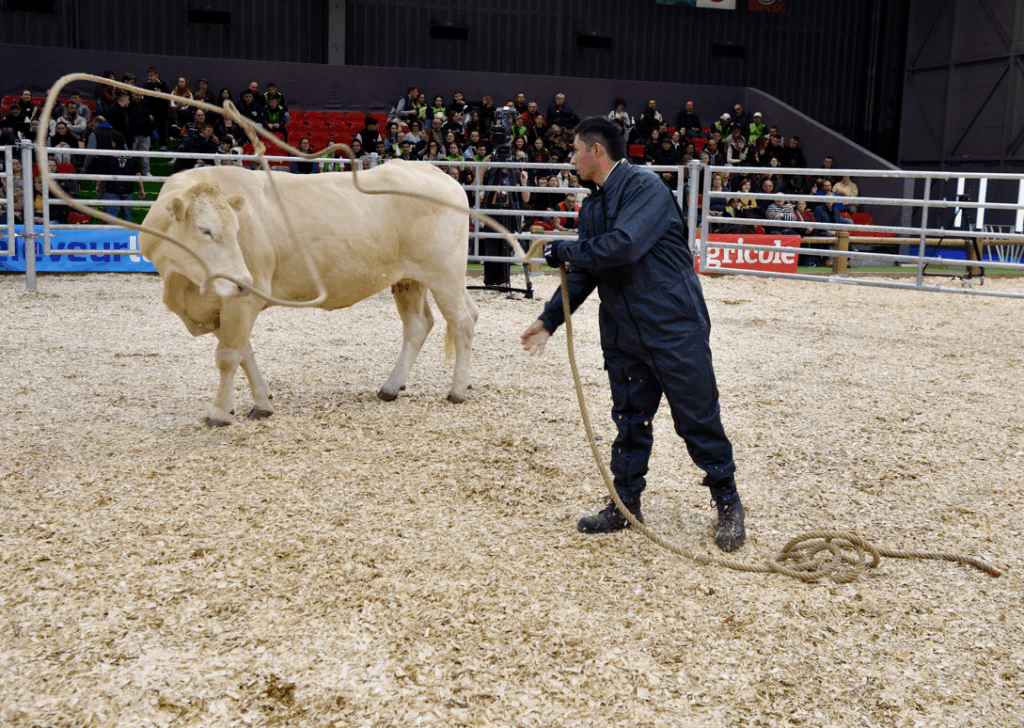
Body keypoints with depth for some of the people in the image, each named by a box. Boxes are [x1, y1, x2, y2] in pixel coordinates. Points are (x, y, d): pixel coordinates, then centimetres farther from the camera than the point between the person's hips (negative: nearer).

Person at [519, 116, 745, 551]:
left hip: (674, 328, -7)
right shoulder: (593, 207, 12)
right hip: (623, 333, 8)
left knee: (697, 418, 1)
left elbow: (624, 245, -28)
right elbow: (585, 273, 17)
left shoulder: (646, 188, -14)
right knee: (629, 419, 13)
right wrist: (550, 320, 12)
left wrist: (564, 250, -16)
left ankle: (728, 504, 16)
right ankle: (626, 504, 25)